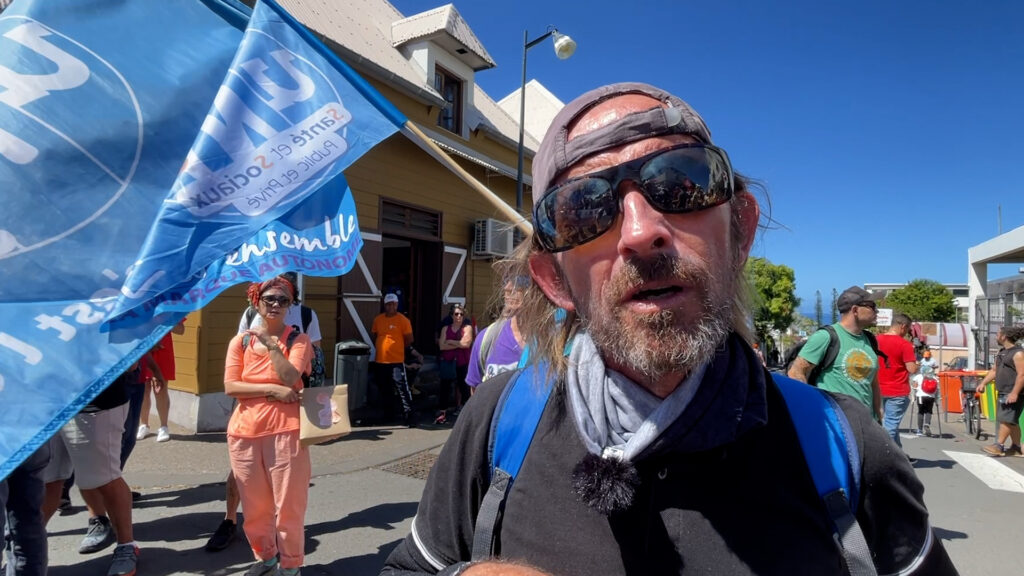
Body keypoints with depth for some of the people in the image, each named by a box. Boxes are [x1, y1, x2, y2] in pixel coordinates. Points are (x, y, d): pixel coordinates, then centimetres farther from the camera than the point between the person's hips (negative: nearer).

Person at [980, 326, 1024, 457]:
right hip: (1003, 392, 9)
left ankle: (999, 446, -9)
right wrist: (983, 383, 12)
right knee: (1012, 421, 13)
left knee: (1006, 419, -10)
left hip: (1013, 393, -9)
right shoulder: (1001, 353, 16)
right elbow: (994, 371, 22)